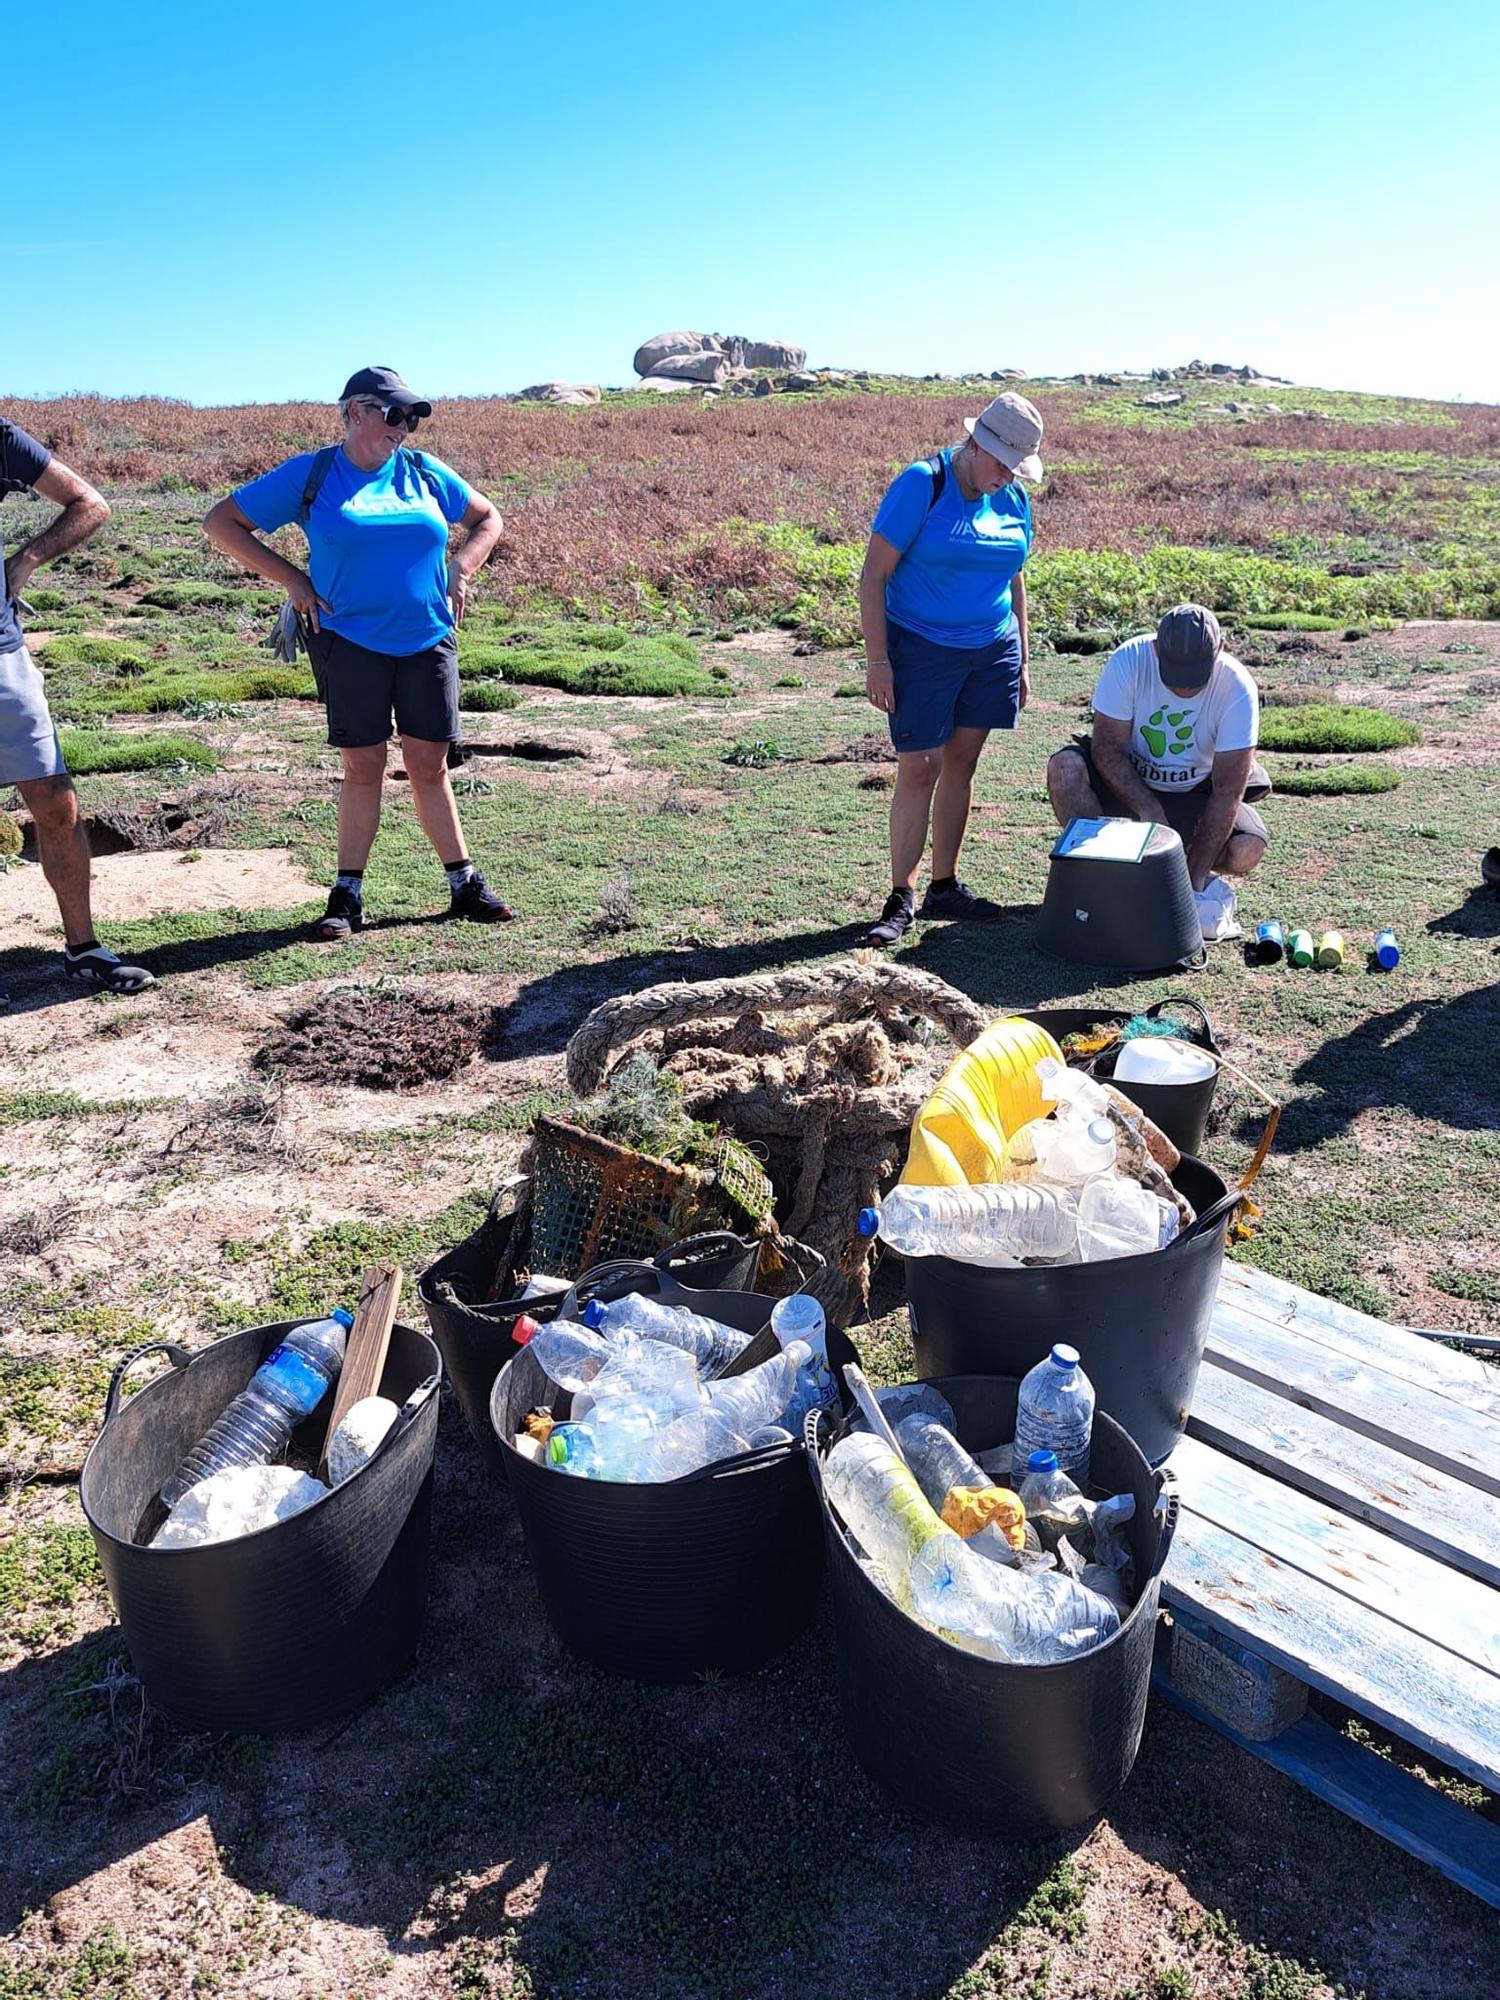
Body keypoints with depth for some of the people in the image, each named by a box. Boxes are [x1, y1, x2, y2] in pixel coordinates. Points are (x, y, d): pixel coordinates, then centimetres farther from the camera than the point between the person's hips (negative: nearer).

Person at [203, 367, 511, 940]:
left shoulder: (423, 471, 8)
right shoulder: (309, 474, 0)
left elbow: (487, 518, 20)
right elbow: (221, 522, 4)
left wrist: (458, 571, 3)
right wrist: (291, 579, -6)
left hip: (428, 640, 2)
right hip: (349, 642, -2)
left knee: (429, 765, 5)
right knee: (363, 766, 0)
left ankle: (465, 885, 15)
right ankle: (347, 894, 11)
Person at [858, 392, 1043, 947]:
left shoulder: (1014, 500, 6)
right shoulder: (921, 485, -12)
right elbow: (873, 575, -13)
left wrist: (1022, 660, 15)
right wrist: (877, 661, -17)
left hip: (991, 650, 6)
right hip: (921, 649, -5)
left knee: (961, 763, 9)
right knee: (919, 768, -7)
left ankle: (944, 887, 19)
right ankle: (901, 898, 2)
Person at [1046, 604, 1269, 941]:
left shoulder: (1237, 687, -23)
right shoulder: (1128, 660, -23)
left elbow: (1228, 789, -25)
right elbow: (1107, 745, -21)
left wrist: (1195, 878, -30)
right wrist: (1148, 811, -34)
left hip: (1196, 792, 0)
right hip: (1125, 781, 0)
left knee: (1247, 849, -27)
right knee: (1065, 767, -30)